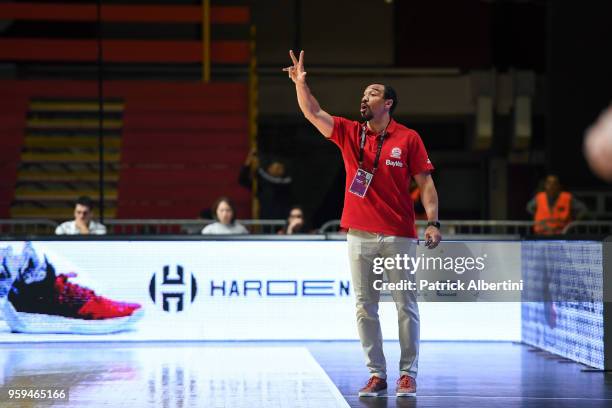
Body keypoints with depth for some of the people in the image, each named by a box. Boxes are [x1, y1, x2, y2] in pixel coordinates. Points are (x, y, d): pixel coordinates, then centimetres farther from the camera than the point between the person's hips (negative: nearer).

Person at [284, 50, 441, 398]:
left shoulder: (408, 138, 1)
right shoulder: (349, 133, 10)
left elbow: (425, 182, 0)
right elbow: (313, 113, 4)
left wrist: (433, 221, -10)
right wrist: (301, 82, -11)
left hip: (398, 236, -3)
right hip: (360, 235, 3)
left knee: (406, 307, 1)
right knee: (365, 307, 4)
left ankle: (408, 374, 7)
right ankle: (377, 374, 10)